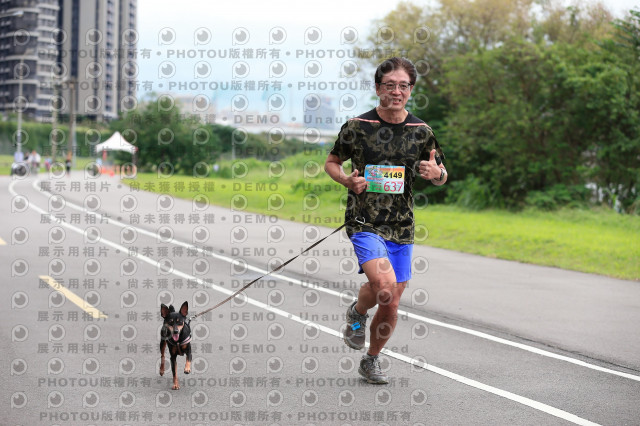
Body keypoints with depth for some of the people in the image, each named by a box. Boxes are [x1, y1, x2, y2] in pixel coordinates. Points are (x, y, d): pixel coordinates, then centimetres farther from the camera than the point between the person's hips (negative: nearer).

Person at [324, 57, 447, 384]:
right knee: (385, 284, -27)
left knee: (391, 305, 6)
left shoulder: (421, 132, 4)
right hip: (364, 222, -4)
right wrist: (349, 181, -12)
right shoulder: (357, 127, -4)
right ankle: (357, 313, 7)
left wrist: (435, 173, -10)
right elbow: (331, 163, 10)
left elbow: (442, 177, 14)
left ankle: (371, 360, 31)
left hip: (401, 228, 4)